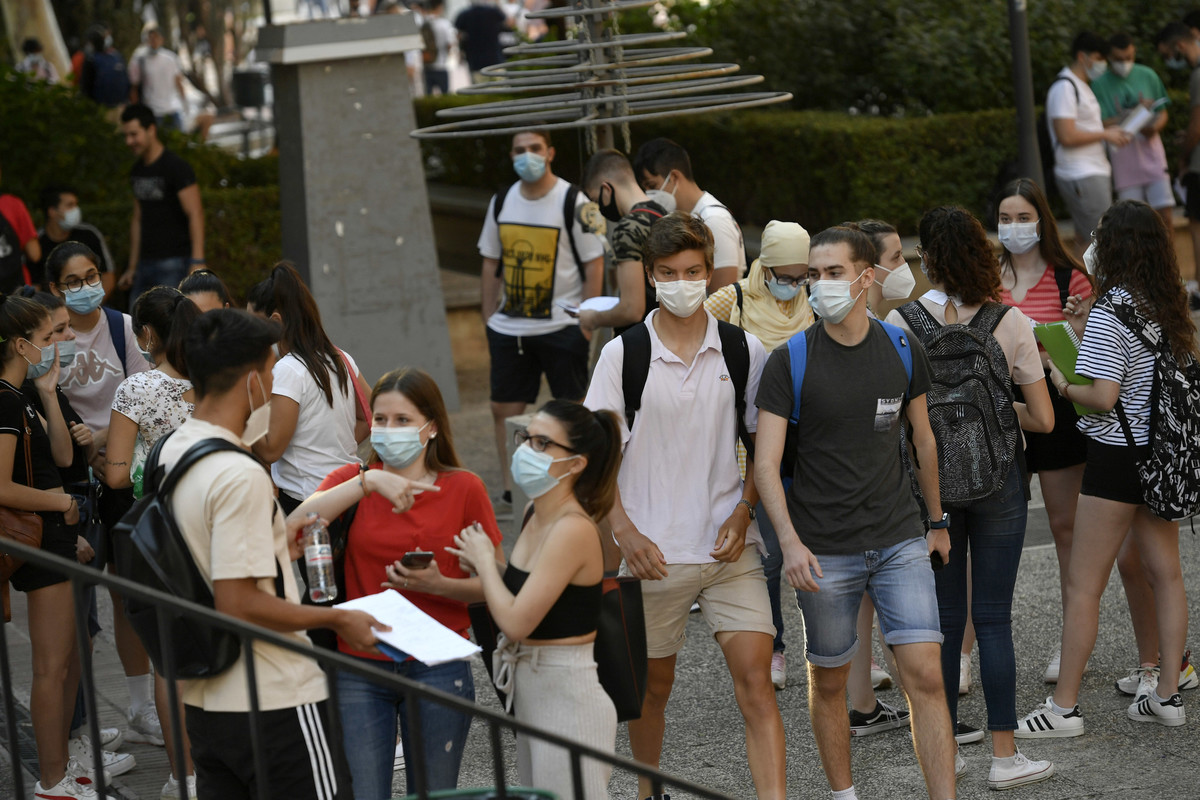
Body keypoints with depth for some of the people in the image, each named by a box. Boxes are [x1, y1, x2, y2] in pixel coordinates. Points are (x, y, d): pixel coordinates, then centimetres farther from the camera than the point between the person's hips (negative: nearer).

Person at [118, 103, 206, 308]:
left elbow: (195, 214, -14)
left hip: (174, 262, -7)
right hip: (146, 264, 7)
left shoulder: (176, 167, -9)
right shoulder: (137, 171, 15)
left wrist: (197, 262, -23)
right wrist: (132, 267, 21)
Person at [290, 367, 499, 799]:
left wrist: (439, 585, -16)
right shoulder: (353, 480, 4)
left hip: (438, 670, -1)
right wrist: (368, 482, -22)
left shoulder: (463, 488, 1)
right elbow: (292, 528, -15)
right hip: (359, 668, 1)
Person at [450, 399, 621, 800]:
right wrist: (485, 565, 1)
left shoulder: (573, 530, -22)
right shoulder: (539, 519, 6)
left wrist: (484, 560, -9)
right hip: (531, 694, 10)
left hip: (568, 700, -10)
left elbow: (516, 622, -24)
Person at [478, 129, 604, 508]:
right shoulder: (501, 202, 7)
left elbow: (594, 264, -6)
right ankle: (511, 489, 15)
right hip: (509, 329, 5)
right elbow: (491, 264, 14)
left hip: (562, 327, -5)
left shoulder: (573, 202, -7)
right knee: (504, 409, 5)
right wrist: (489, 320, 10)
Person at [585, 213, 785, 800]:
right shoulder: (623, 353, -3)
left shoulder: (744, 350, 1)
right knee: (653, 682, 13)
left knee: (756, 681, -9)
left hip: (730, 549, 1)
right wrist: (625, 531, -12)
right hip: (653, 552, 0)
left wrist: (743, 512, -5)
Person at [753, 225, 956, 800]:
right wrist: (789, 541, -25)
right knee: (829, 682, 10)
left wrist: (937, 521, 22)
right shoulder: (790, 361, -7)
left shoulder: (902, 352, 3)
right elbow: (766, 462, -12)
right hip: (824, 551, -2)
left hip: (900, 541, 2)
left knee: (926, 675, -7)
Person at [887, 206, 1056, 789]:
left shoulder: (900, 324, -7)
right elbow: (1043, 419, -5)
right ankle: (1004, 756, 5)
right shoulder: (1010, 323, -8)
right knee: (993, 617, 3)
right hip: (998, 480, -1)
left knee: (943, 617, 10)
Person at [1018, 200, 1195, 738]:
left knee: (1083, 586, -2)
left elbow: (1103, 397, -23)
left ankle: (1064, 708, 1)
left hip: (1118, 453, -8)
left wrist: (1061, 383, -6)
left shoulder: (1109, 312, -17)